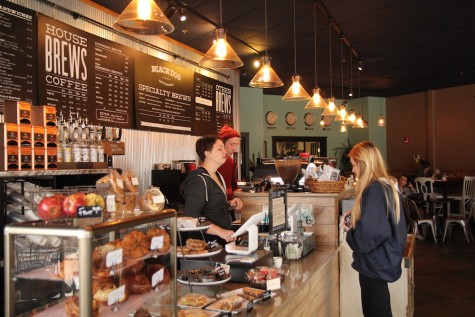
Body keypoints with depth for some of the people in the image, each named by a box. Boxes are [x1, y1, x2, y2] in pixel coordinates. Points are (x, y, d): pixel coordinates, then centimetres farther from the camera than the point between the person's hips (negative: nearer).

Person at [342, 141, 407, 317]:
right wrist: (356, 214, 9)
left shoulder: (373, 190, -23)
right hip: (382, 261, 9)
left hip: (375, 264, -9)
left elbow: (370, 232, -30)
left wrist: (350, 231, -12)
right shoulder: (386, 186, 8)